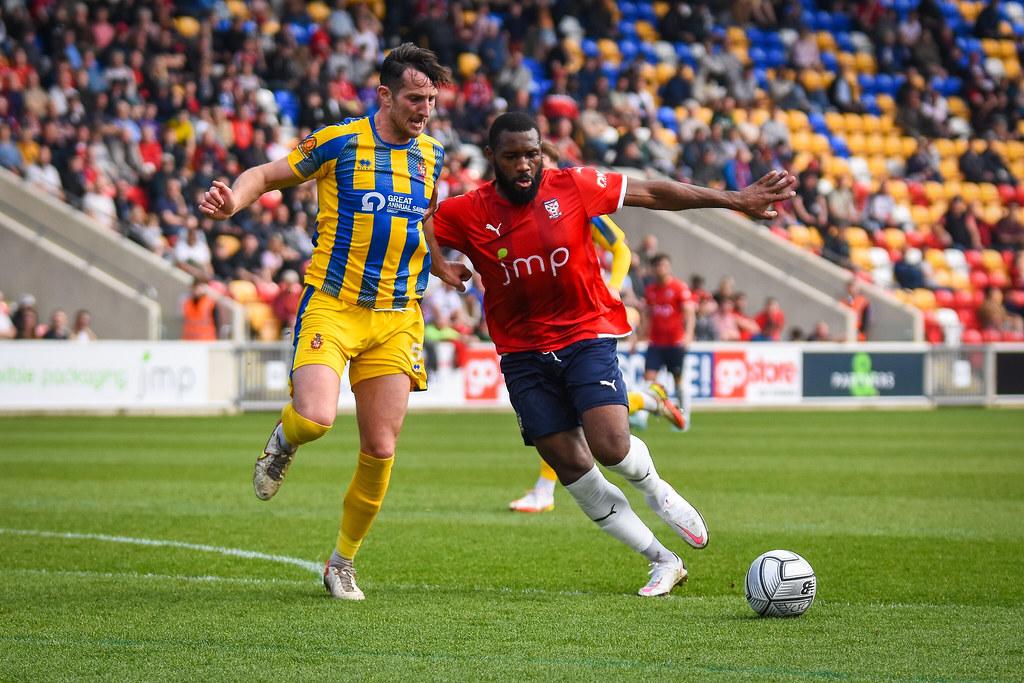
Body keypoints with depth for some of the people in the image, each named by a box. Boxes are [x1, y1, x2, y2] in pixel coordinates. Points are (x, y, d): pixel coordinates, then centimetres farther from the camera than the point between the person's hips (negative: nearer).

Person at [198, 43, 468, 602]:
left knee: (380, 449, -1)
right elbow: (267, 174, 3)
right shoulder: (339, 142, -5)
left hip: (397, 317, 4)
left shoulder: (430, 154, 11)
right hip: (331, 305, -4)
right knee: (315, 418, -25)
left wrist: (440, 266, 13)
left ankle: (342, 561, 18)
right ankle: (284, 442, 15)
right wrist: (234, 199, -18)